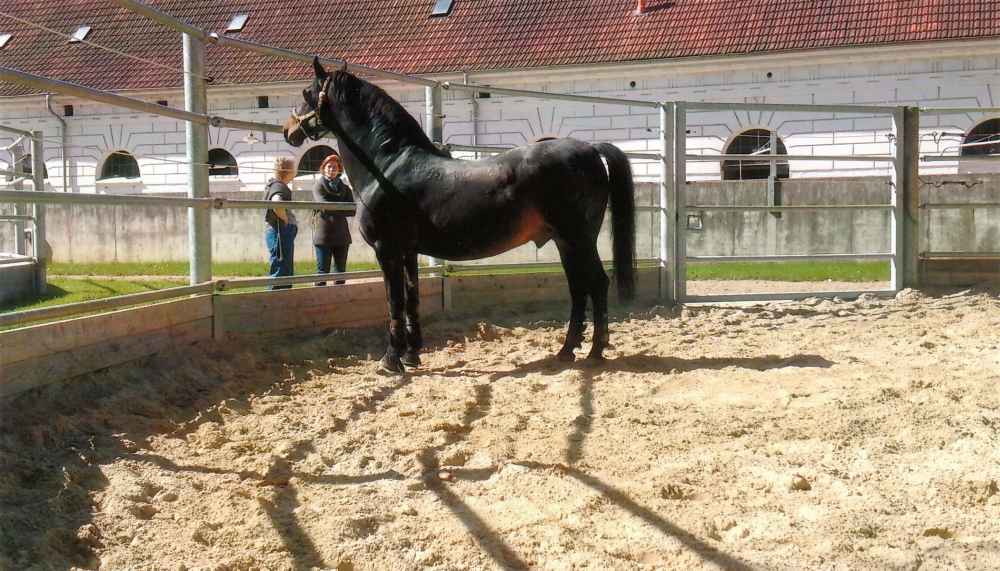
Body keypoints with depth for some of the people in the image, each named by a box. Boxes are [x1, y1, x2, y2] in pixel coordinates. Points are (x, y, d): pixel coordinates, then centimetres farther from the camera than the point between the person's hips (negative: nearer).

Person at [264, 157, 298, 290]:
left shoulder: (279, 185, 17)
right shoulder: (279, 186, -14)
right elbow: (276, 203, -36)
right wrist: (285, 219, -22)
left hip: (284, 234, 11)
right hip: (280, 232, -11)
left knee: (287, 271, 16)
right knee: (280, 271, -9)